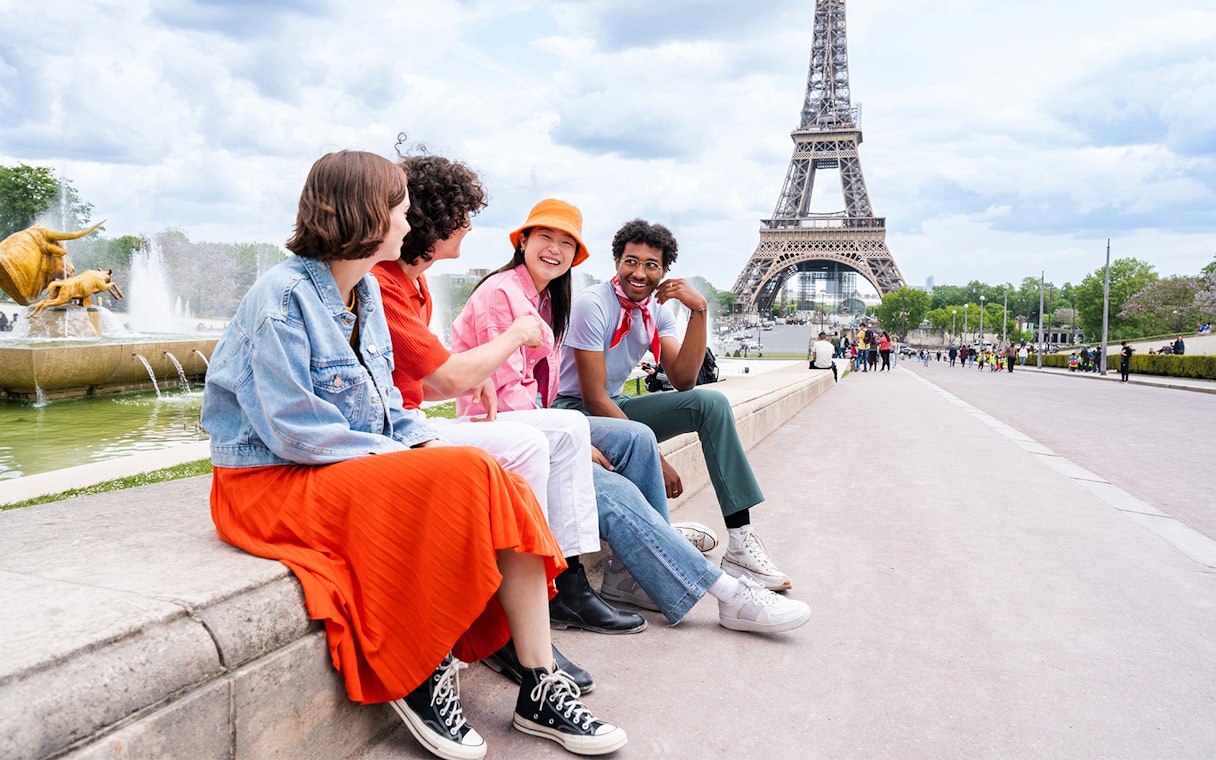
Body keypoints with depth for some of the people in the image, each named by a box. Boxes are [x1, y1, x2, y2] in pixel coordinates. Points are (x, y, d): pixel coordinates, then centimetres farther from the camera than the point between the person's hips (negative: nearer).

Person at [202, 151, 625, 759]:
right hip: (274, 482, -8)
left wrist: (424, 439, -3)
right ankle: (422, 679, -11)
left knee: (504, 489, -14)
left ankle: (540, 687, -10)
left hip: (360, 462, 8)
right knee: (464, 478, -27)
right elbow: (294, 430, -21)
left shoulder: (365, 290, 12)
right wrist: (400, 455, -18)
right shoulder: (283, 297, -15)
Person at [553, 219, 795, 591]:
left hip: (615, 407, 7)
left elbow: (683, 381, -9)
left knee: (711, 402, -10)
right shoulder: (593, 304, -19)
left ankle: (741, 539, -13)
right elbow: (593, 398, -23)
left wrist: (699, 311, -19)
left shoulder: (656, 309, 2)